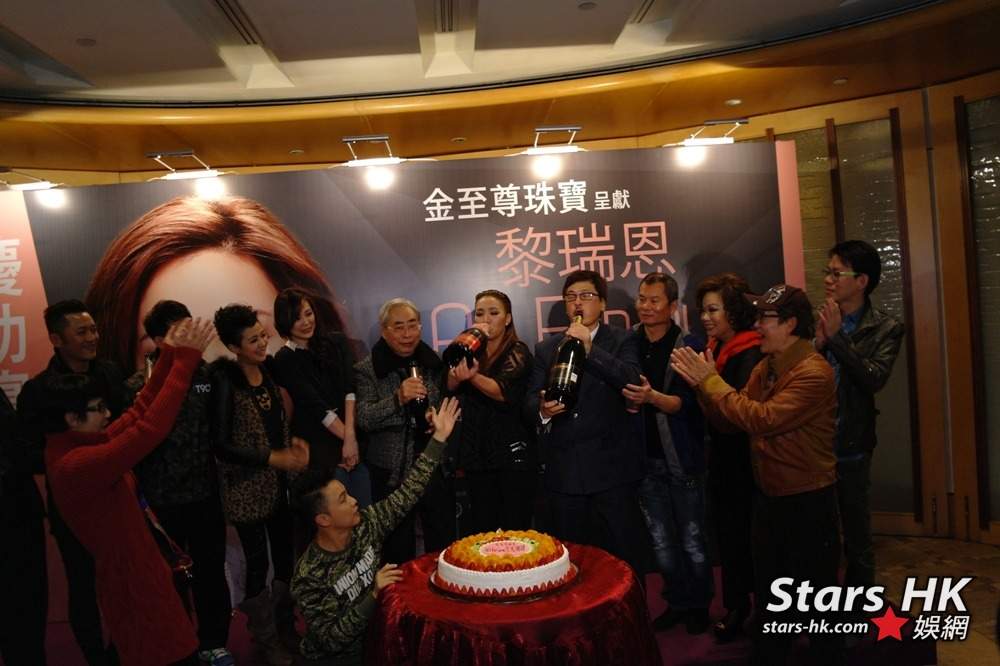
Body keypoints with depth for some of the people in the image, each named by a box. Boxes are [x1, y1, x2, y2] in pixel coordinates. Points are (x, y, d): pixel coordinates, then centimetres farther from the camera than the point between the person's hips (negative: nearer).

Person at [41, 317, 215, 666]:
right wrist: (186, 358, -33)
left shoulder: (76, 446, 1)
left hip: (135, 570, 10)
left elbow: (139, 410, 4)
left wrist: (170, 355, -2)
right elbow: (150, 428, -36)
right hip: (132, 580, -10)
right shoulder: (77, 465, -29)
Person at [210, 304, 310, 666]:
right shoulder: (224, 381, -18)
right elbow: (221, 446, -19)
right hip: (247, 488, -6)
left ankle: (286, 629, 37)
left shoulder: (267, 369, 1)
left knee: (286, 557, 16)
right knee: (258, 563, 7)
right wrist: (273, 458, -22)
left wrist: (293, 443, -2)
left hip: (279, 483, 6)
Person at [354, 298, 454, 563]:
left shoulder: (433, 362, 6)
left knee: (444, 547, 11)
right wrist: (398, 399, -26)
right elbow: (363, 419, -13)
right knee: (398, 552, 8)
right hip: (392, 472, -2)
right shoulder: (366, 369, -4)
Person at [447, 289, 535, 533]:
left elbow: (503, 392, -20)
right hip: (477, 454, 5)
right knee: (481, 531, 7)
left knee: (514, 531, -4)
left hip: (513, 455, -4)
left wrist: (472, 377, -38)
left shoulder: (517, 352, -3)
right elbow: (450, 384, -3)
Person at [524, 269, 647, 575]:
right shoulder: (545, 349, 13)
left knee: (624, 557, 2)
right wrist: (542, 409, -15)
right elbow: (530, 401, 7)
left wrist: (590, 349, -19)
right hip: (563, 472, 3)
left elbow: (632, 381, -12)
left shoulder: (623, 341, 5)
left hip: (612, 468, -2)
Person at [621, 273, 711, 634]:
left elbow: (686, 402, -17)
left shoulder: (688, 346, -10)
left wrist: (652, 397, -34)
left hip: (682, 458, -4)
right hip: (646, 458, 4)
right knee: (661, 540, 14)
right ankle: (677, 602, 32)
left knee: (692, 540, 9)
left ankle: (699, 606, 28)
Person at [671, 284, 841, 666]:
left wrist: (711, 380, -23)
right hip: (768, 495, 8)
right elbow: (733, 420, 3)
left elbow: (762, 419, -30)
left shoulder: (813, 372, -21)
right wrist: (702, 383, -12)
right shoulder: (766, 366, 5)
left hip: (807, 502, -8)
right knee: (769, 591, 23)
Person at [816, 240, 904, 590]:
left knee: (857, 535, 14)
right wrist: (819, 343, -16)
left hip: (850, 448, -3)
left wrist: (836, 337, -21)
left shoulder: (885, 328, -6)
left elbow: (874, 379, -21)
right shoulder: (821, 321, 2)